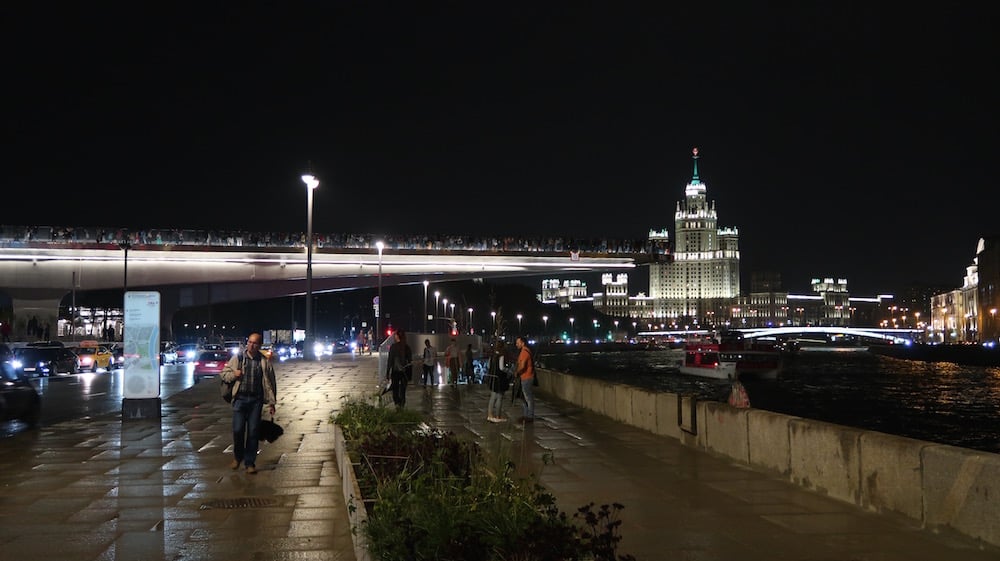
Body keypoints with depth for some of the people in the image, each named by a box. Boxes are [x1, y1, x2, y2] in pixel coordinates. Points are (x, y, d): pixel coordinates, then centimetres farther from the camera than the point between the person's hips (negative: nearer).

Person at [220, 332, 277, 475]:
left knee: (253, 432, 1)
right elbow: (223, 374, 13)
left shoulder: (265, 362, 6)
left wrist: (271, 403, 2)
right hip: (240, 399, 0)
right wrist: (233, 374, -9)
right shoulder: (237, 358, 7)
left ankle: (250, 462, 12)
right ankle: (237, 457, 22)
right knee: (238, 430, -3)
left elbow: (270, 383, 6)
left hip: (256, 400, 0)